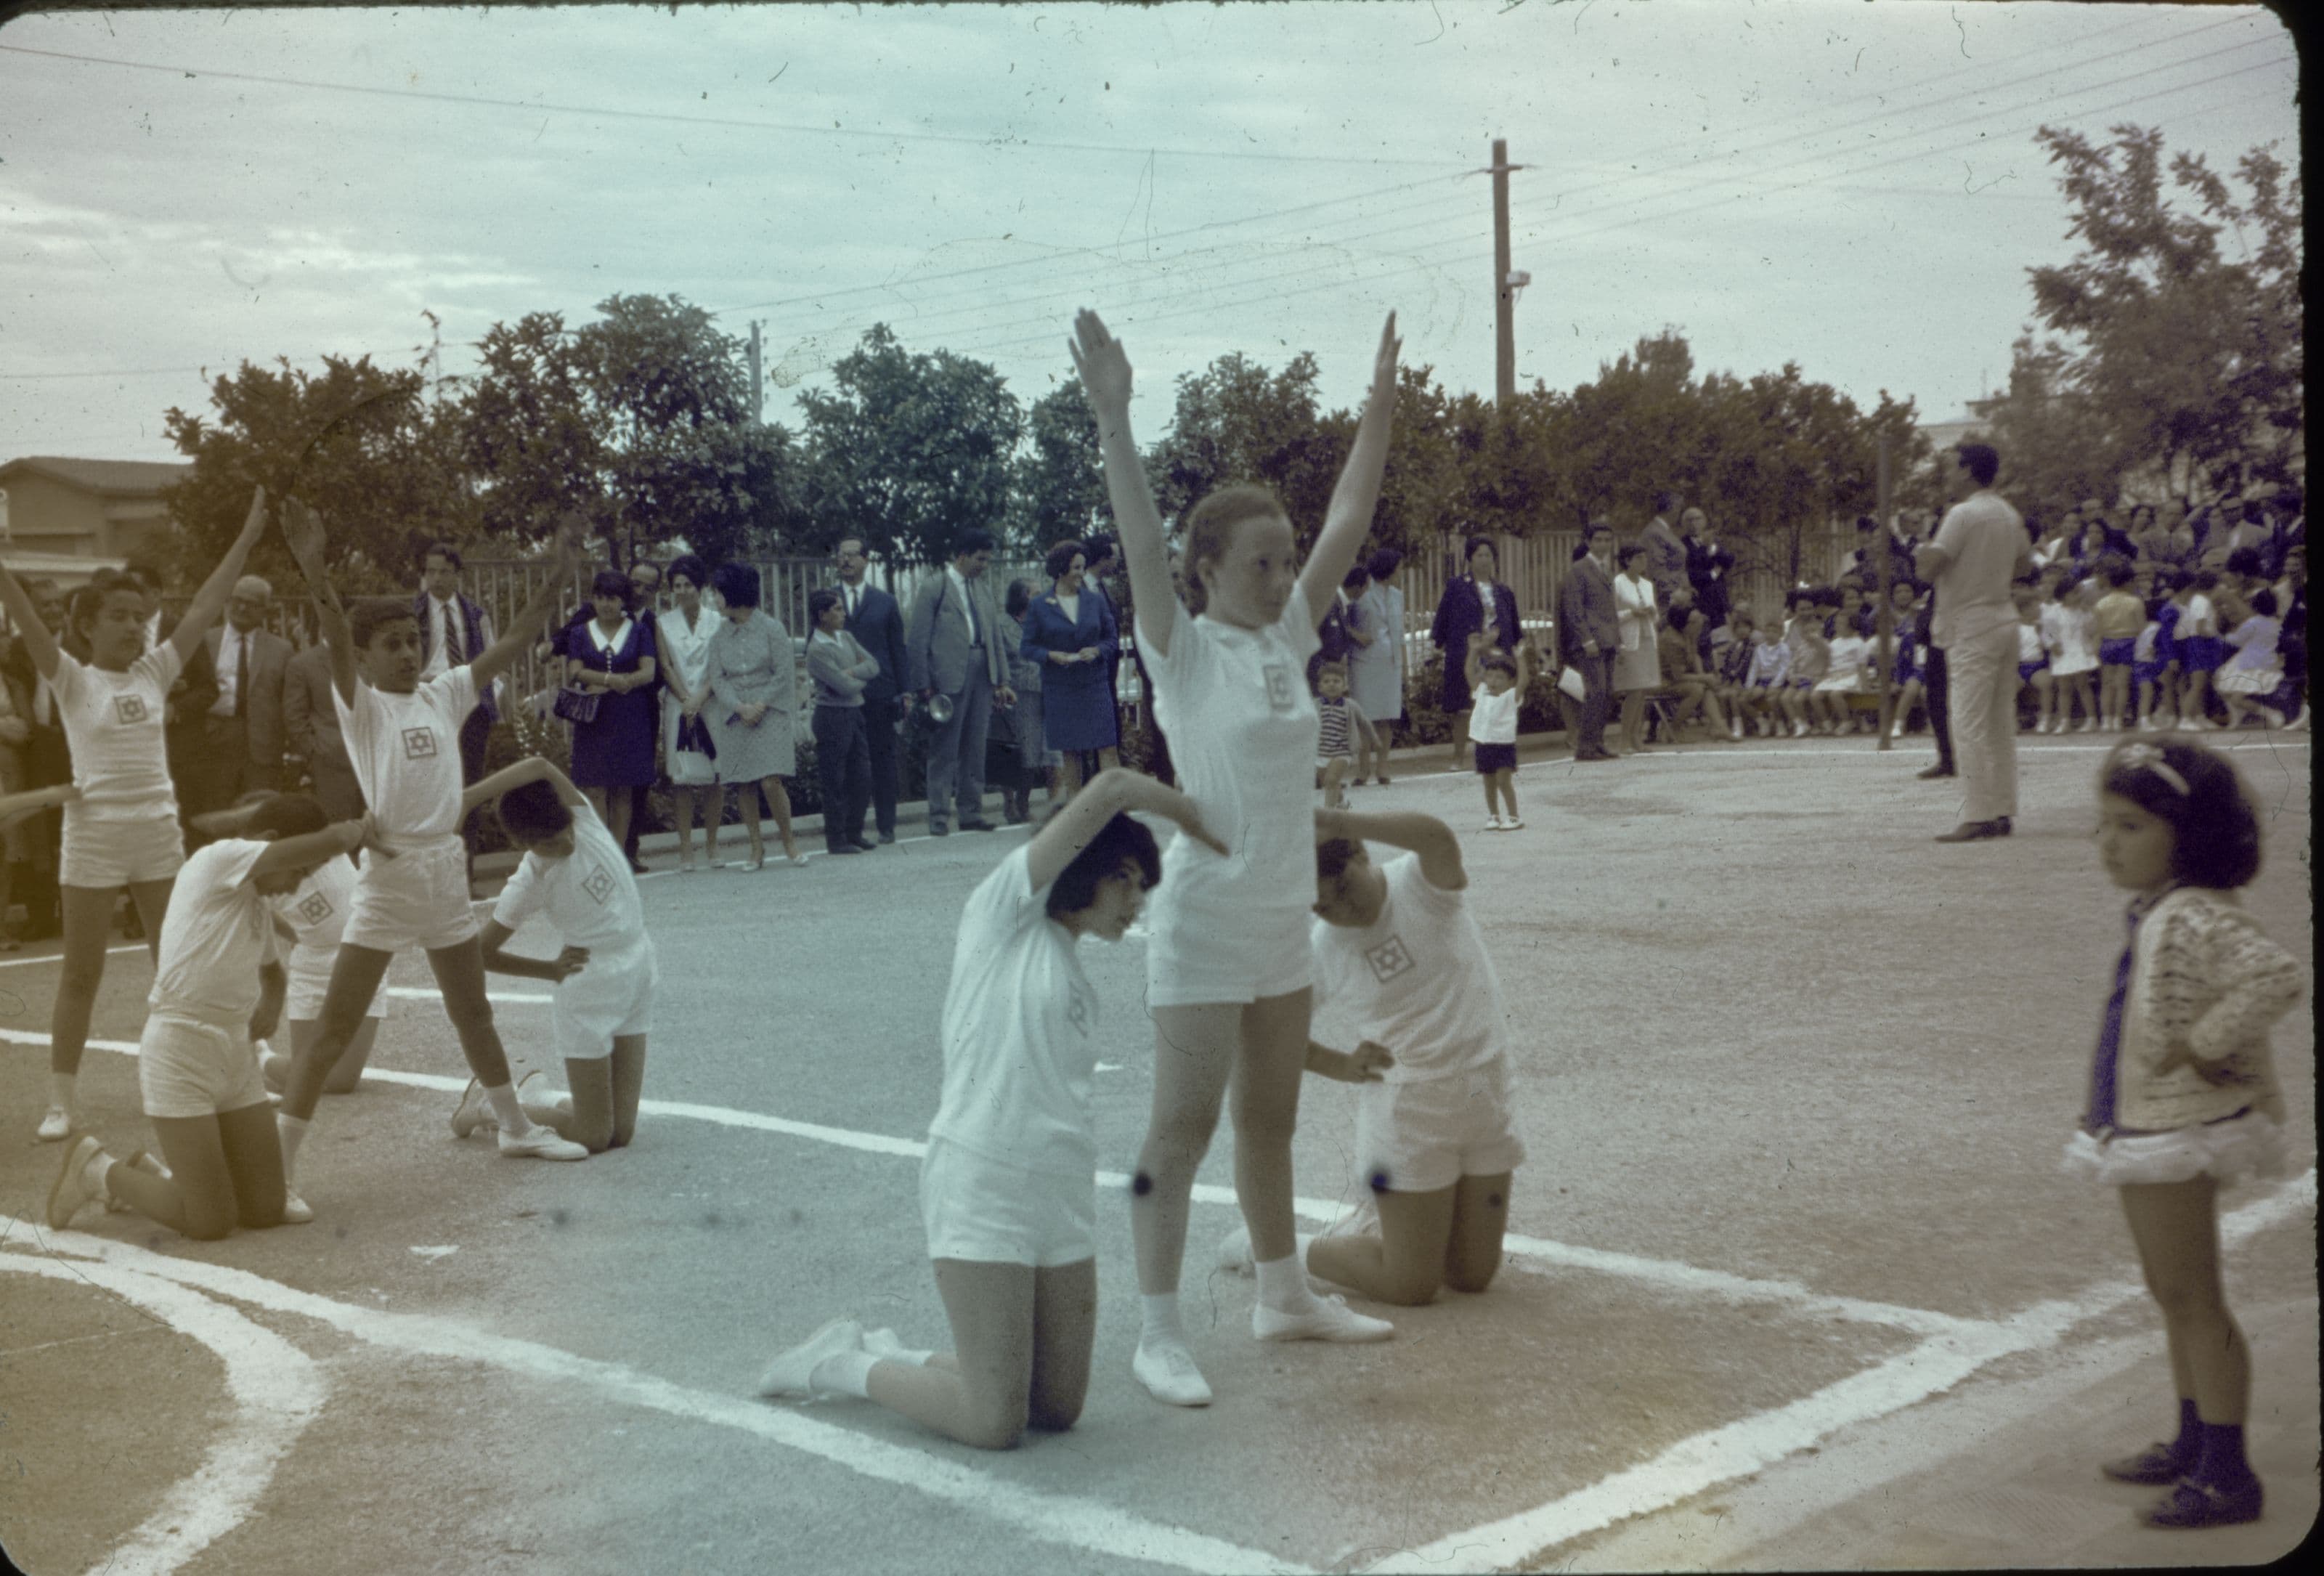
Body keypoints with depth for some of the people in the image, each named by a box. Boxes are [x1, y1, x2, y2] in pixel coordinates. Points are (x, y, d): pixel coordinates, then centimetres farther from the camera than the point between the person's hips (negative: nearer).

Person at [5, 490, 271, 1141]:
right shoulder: (73, 680, -3)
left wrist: (249, 536, -1)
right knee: (81, 975, 4)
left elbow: (203, 608, 2)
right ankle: (60, 1101, 12)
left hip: (159, 835, 4)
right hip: (94, 837, -4)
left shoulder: (155, 671, 5)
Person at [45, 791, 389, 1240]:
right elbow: (331, 841, -19)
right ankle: (99, 1170, 16)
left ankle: (152, 1174, 27)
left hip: (235, 1053, 9)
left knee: (267, 1209, 3)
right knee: (211, 1223, -7)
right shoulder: (218, 858, -11)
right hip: (179, 1050, -9)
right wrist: (359, 831, -1)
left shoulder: (260, 903, 14)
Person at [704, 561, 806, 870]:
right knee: (745, 786, 0)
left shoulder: (771, 628, -1)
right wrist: (740, 707, -11)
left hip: (769, 713, -4)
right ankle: (757, 847, 8)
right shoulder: (721, 635, 10)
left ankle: (789, 841, 4)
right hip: (735, 717, 4)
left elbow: (784, 674, -4)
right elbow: (716, 678, 4)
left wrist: (760, 705, -12)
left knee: (771, 781, -13)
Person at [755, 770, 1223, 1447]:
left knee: (1059, 1409, 8)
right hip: (982, 1188, -8)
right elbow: (1111, 788, -7)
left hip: (1064, 1197, 8)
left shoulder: (1079, 984, 20)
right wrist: (1187, 813, 5)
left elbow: (1064, 1100, 10)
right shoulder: (1002, 909, -2)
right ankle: (841, 1362, 16)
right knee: (995, 1425, -6)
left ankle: (891, 1358, 27)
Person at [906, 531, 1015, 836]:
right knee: (944, 750, -3)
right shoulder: (934, 588, -3)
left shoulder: (984, 590, 16)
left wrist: (1002, 680, 14)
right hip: (948, 676, -6)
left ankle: (971, 813, 15)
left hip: (982, 674, 6)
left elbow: (996, 637, 19)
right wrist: (923, 685, -9)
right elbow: (917, 639, -5)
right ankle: (939, 817, 1)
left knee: (975, 748, 9)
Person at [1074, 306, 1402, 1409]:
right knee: (1182, 1129, -2)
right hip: (1204, 925, -7)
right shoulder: (1184, 652, -11)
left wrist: (1380, 406, 9)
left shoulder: (1286, 639, 7)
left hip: (1282, 923, 7)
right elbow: (1142, 547, -24)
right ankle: (1158, 1334, 5)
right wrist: (1112, 418, -32)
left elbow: (1348, 524, 9)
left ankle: (1283, 1297, 32)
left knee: (1271, 1117, 18)